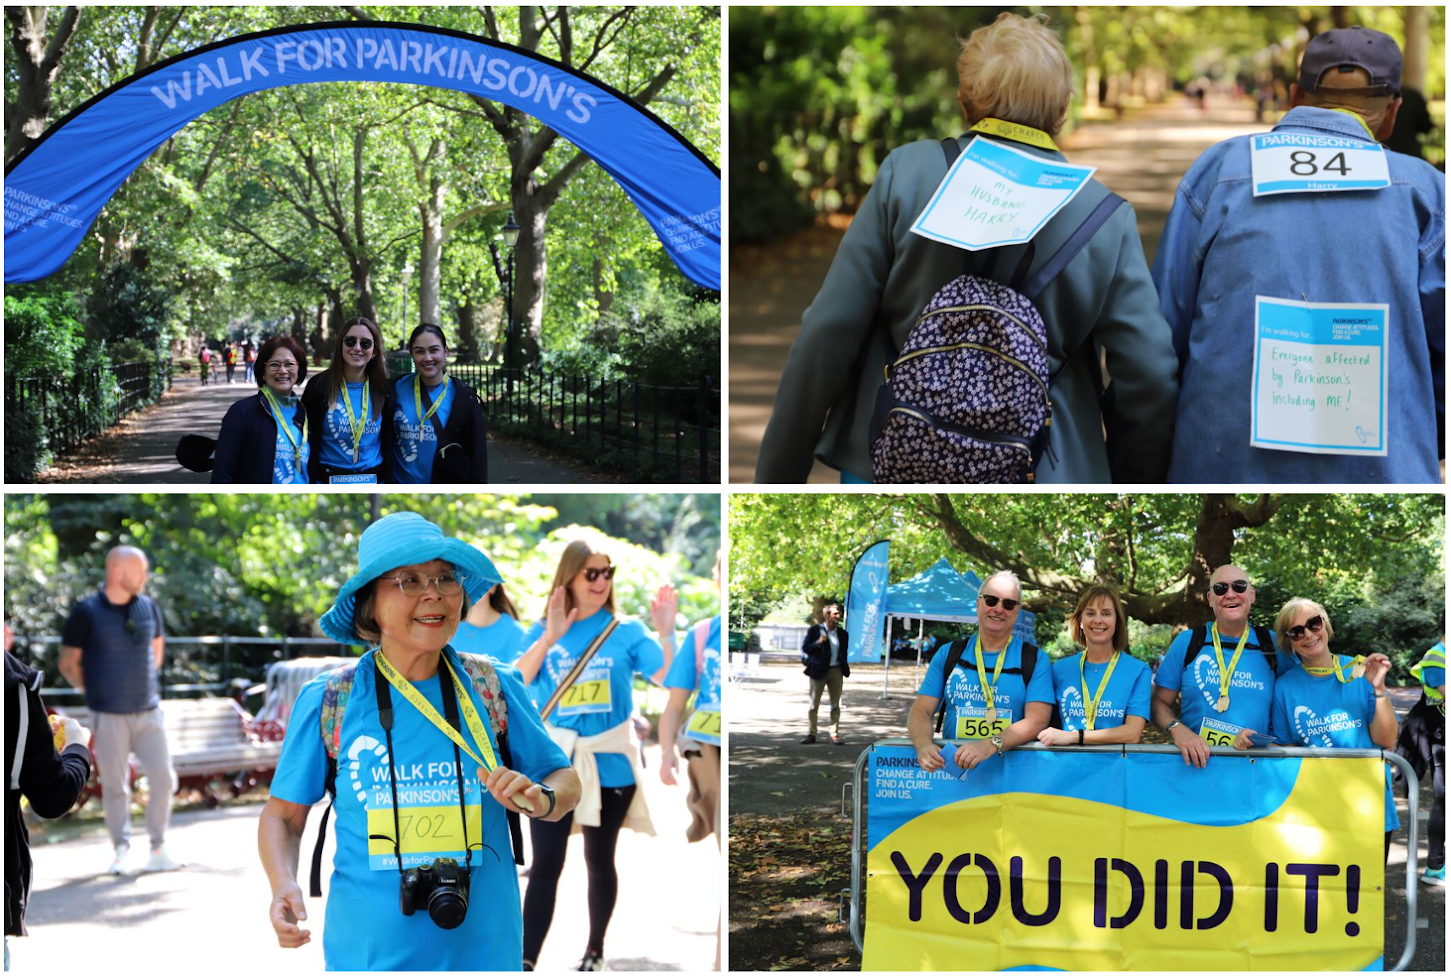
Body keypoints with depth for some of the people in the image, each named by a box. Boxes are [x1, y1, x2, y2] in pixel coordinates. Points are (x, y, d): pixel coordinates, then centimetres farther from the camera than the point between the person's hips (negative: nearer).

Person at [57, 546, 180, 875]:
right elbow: (68, 663, -1)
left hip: (148, 711, 4)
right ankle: (122, 850, 13)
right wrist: (95, 692, 1)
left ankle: (158, 849, 9)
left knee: (163, 777, -2)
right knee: (115, 785, 2)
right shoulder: (86, 613, -8)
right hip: (110, 717, -4)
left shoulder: (148, 607, 5)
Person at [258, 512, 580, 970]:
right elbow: (282, 814, 5)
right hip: (367, 955, -1)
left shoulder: (493, 691, 0)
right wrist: (284, 885, -14)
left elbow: (566, 781, 9)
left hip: (483, 950, 1)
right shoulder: (326, 703, -4)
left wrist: (541, 800, -14)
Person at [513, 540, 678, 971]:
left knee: (599, 860, 11)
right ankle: (527, 960, -6)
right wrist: (549, 638, -24)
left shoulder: (626, 631, -2)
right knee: (545, 863, -5)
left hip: (609, 763, 0)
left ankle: (595, 950, 25)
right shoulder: (542, 631, 1)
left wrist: (666, 633, -28)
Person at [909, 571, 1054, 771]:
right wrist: (924, 745, -16)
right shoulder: (948, 655, 16)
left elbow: (1037, 721, -4)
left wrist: (990, 746, -22)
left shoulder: (1035, 660, 8)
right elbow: (921, 710, 9)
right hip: (951, 763, 2)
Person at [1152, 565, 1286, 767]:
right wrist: (1178, 731, -10)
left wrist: (1265, 743, -4)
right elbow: (1160, 701, 11)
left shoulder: (1273, 646, 10)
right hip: (1194, 764, 0)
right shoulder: (1187, 642, 10)